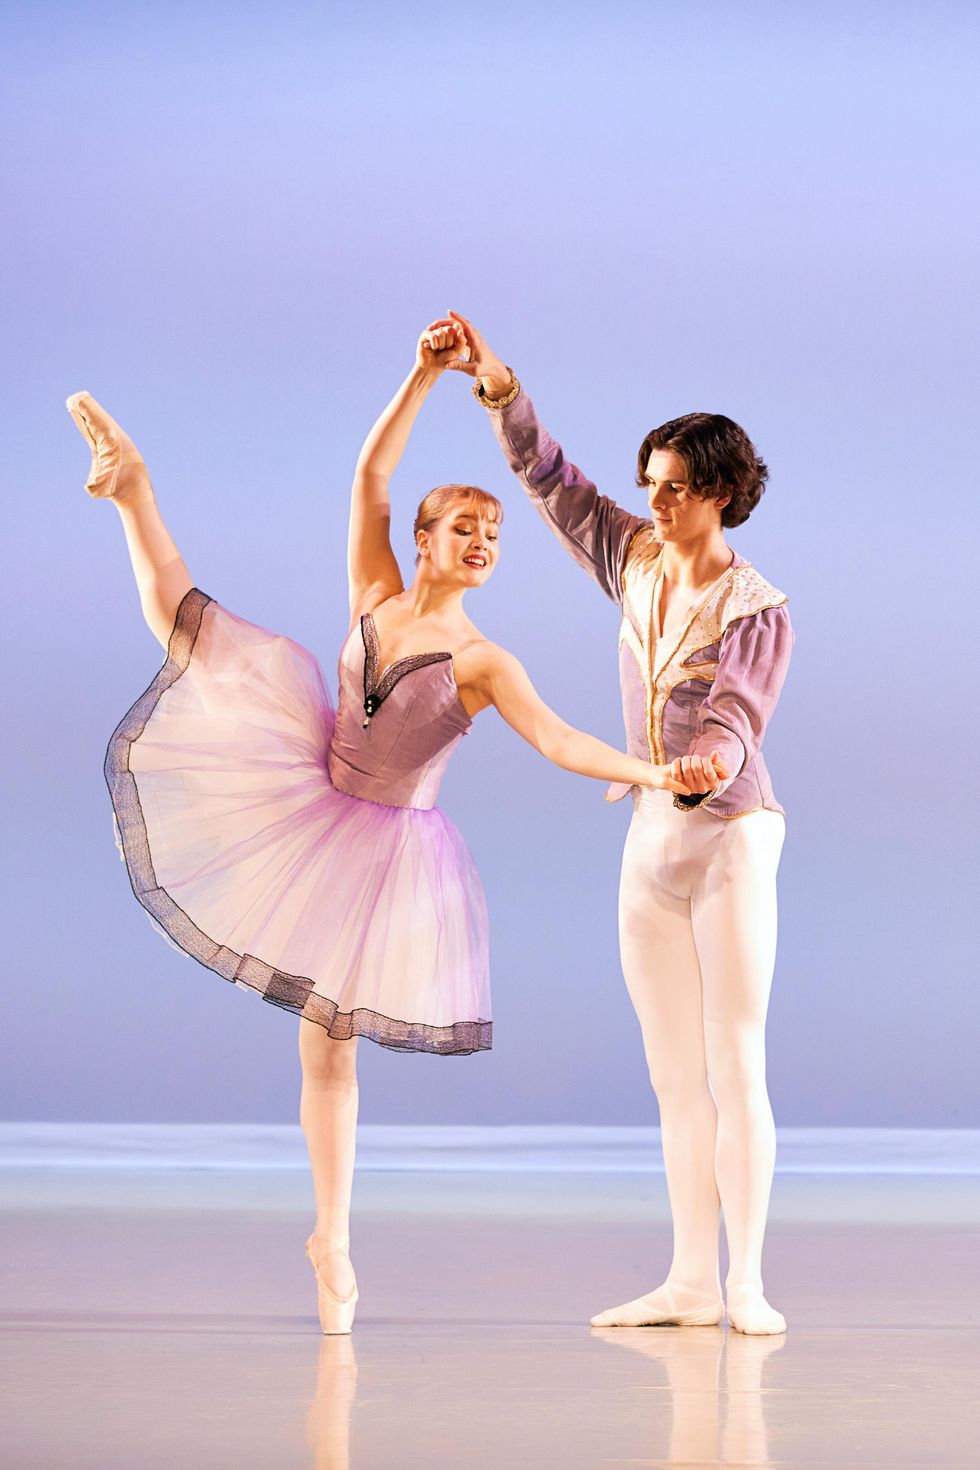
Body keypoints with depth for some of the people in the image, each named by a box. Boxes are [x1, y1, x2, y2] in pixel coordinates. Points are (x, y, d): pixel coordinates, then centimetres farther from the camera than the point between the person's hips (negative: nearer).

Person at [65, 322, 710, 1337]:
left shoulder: (484, 663, -13)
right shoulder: (374, 594, -4)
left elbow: (558, 740, -23)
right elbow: (371, 473, -8)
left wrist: (650, 773, -39)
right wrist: (425, 375, -15)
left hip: (382, 844, -3)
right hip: (305, 789, 3)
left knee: (330, 1037, 0)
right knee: (185, 627, -5)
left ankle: (332, 1239, 10)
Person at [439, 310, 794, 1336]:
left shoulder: (756, 609, -12)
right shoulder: (637, 563, 5)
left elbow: (733, 720, -25)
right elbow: (553, 482, 12)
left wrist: (706, 765, -47)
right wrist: (502, 392, 1)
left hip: (730, 838, -6)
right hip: (651, 841, 6)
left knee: (735, 1066, -7)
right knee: (675, 1074, 6)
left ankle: (746, 1284, -4)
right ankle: (691, 1281, 8)